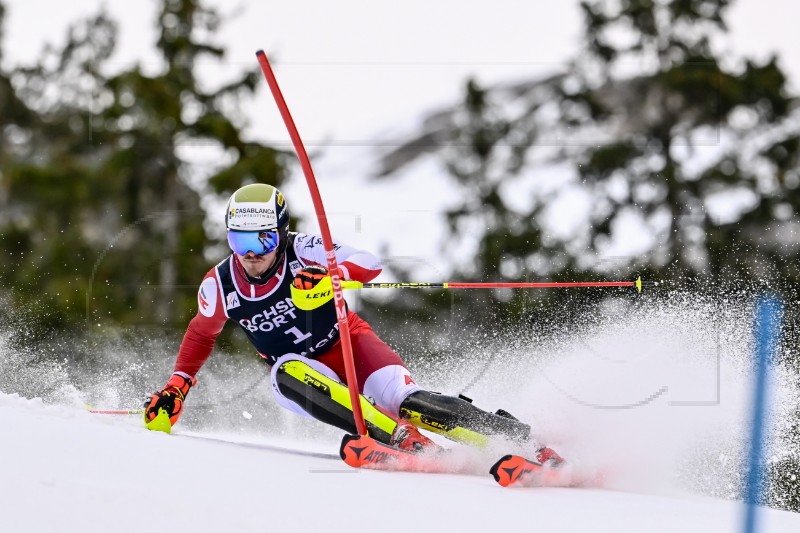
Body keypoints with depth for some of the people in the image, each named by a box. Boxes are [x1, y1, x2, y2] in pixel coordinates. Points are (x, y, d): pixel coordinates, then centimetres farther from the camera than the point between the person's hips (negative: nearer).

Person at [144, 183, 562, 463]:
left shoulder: (300, 251, -20)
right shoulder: (219, 286, -11)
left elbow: (370, 264, -27)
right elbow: (201, 333, 11)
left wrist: (330, 277, -45)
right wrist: (176, 387, 5)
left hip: (347, 342, -2)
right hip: (303, 371, 2)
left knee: (407, 403, -28)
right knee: (289, 374, -36)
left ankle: (524, 440, -23)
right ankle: (408, 443, -44)